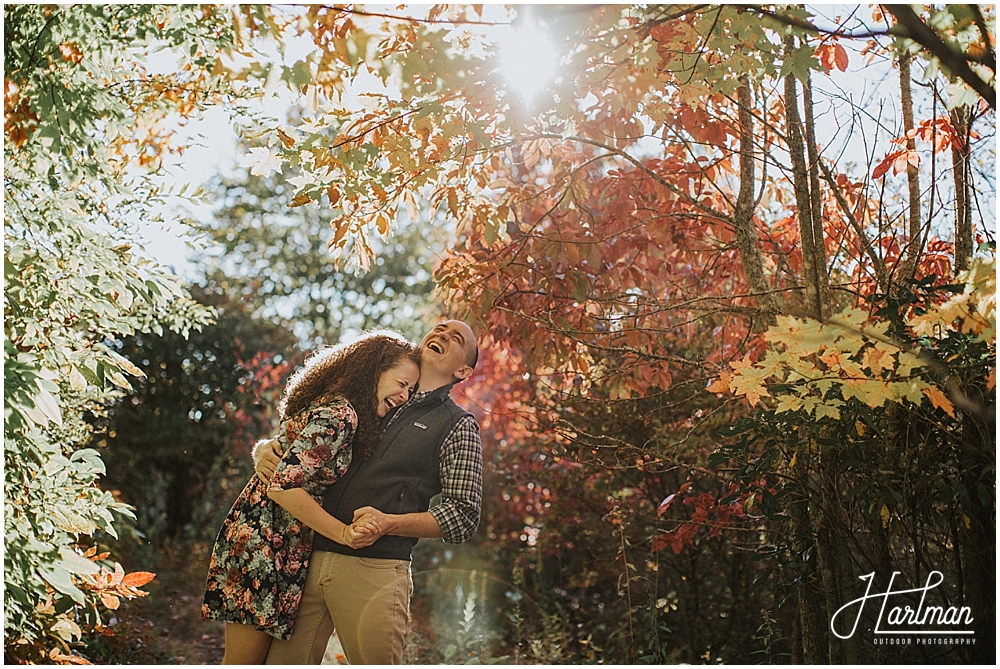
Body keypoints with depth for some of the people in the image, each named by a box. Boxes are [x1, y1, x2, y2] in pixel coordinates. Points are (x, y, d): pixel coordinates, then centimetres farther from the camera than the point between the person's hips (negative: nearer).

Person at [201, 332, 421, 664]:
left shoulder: (333, 407, 11)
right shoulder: (338, 415, -19)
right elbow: (283, 486, -23)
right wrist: (345, 533, -23)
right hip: (264, 546, -10)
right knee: (244, 660, 1)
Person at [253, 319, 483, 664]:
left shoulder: (459, 426, 7)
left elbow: (464, 517, -1)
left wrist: (389, 523, -14)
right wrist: (264, 450, 2)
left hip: (376, 570, -3)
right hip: (311, 556, 3)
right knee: (282, 661, 2)